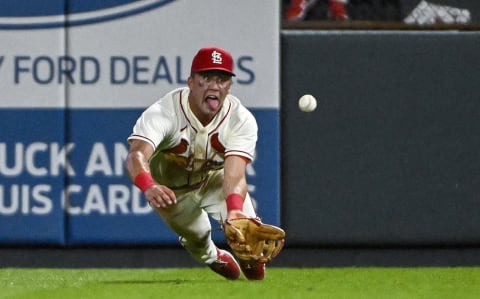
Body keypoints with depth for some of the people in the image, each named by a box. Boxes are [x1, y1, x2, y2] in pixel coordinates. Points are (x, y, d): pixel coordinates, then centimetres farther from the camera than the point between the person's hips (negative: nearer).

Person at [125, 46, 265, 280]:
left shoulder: (242, 120, -27)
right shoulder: (163, 112, -36)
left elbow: (234, 175, -40)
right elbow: (136, 156, -52)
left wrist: (234, 208, -62)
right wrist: (149, 188, -75)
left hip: (215, 180, 1)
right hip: (169, 188, -1)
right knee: (197, 235, -9)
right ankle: (210, 257, 32)